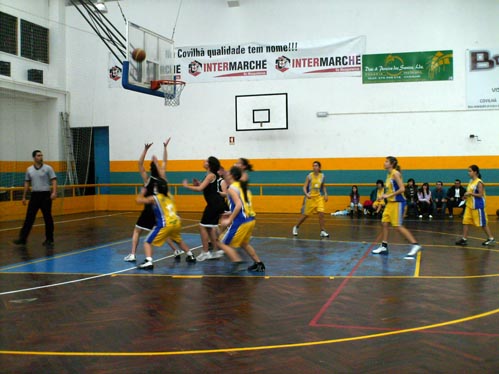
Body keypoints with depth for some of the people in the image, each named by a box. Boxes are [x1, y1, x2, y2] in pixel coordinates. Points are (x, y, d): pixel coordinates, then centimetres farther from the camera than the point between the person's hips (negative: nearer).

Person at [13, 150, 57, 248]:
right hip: (34, 195, 3)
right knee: (29, 217, 3)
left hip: (45, 195, -3)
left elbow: (54, 181, -8)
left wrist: (54, 192, -22)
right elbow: (27, 183, 15)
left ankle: (49, 240, 10)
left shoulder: (48, 168, -2)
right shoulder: (29, 169, 9)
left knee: (48, 218, 1)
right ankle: (22, 238, 7)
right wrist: (24, 197, 13)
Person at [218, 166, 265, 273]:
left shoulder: (232, 188, -9)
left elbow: (239, 205, -21)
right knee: (243, 243, 29)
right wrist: (230, 215, 22)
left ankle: (237, 261, -13)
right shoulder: (243, 187, 17)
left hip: (241, 222, -9)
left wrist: (229, 220, -17)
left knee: (223, 243, 2)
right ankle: (259, 264, 30)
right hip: (250, 219, 9)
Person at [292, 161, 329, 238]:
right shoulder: (309, 176, -9)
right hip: (310, 197, -3)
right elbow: (304, 187, -9)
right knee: (305, 215, 4)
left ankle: (322, 231, -3)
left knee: (321, 214, -11)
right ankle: (296, 227, 26)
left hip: (319, 197, 3)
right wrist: (306, 194, -27)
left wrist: (325, 194, 5)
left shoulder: (322, 176, 3)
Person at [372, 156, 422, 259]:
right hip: (390, 202, 9)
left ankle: (415, 245, -4)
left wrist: (388, 195, -20)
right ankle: (384, 247, 15)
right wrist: (385, 196, 9)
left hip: (398, 202, -9)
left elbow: (402, 189, -21)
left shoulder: (395, 173, -14)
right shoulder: (389, 174, 12)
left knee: (398, 226, -9)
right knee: (385, 223, 7)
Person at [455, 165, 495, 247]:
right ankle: (464, 239, 7)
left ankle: (491, 238, 15)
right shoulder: (471, 181, 10)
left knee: (482, 223, 2)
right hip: (469, 205, 8)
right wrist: (467, 195, 5)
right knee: (465, 222, 3)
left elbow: (480, 195, -18)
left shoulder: (479, 182, -15)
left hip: (477, 206, -8)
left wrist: (470, 193, -21)